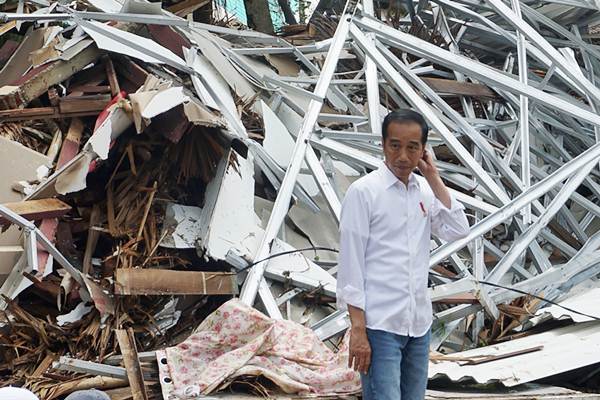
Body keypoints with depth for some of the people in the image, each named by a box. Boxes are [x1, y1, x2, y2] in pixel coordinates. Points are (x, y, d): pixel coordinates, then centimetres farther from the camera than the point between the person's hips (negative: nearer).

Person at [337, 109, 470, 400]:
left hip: (419, 323, 6)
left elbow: (458, 231, -1)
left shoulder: (425, 190, 10)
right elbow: (350, 264, -10)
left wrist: (434, 179, -2)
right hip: (380, 326, -6)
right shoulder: (363, 191, -8)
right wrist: (357, 329, -14)